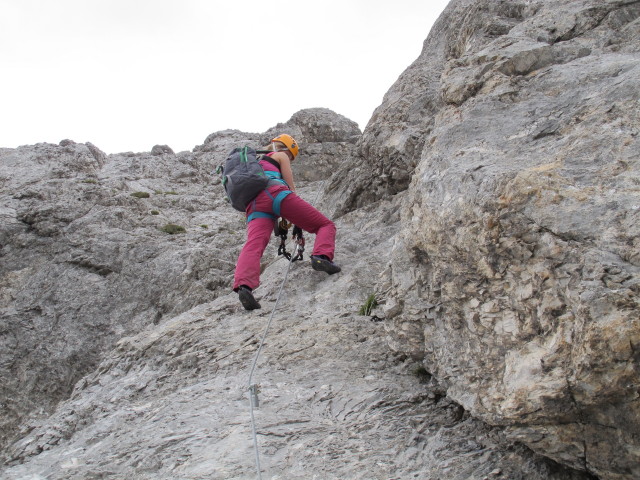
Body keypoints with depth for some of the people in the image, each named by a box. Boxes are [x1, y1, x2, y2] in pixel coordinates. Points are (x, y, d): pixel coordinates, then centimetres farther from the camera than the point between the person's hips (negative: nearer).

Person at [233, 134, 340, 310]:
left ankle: (244, 286, -49)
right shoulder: (280, 156, 25)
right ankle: (321, 257, -27)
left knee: (254, 244, -21)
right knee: (325, 225, 5)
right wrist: (299, 225, 27)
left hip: (254, 206, 5)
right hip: (276, 193, -5)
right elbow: (291, 186, 19)